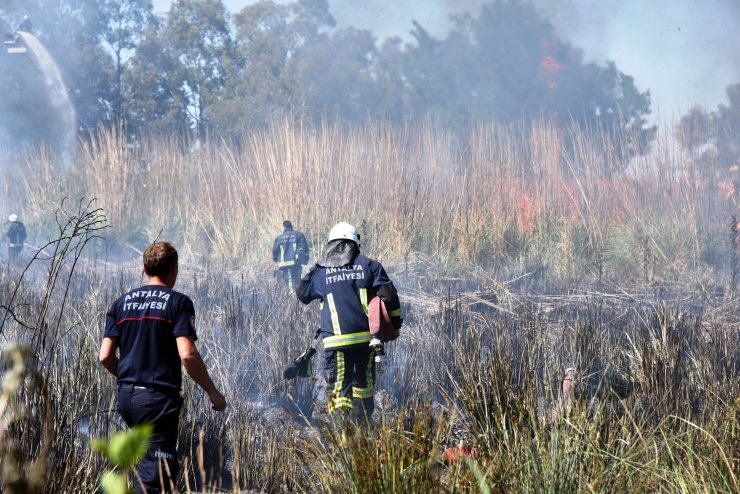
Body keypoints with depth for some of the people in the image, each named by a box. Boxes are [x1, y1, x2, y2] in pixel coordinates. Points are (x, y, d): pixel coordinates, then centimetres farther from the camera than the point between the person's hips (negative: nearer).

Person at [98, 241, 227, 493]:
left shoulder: (122, 303, 11)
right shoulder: (178, 302, -5)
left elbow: (105, 356, 7)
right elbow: (187, 354, -15)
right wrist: (213, 392, -5)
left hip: (126, 396, 6)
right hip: (159, 397, -6)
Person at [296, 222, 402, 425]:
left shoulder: (320, 271, 4)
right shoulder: (368, 265, 3)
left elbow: (302, 294, 21)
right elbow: (388, 295, -1)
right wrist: (395, 321, 12)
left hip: (335, 340, -1)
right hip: (365, 336, 1)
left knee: (338, 386, -1)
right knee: (364, 380, 17)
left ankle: (341, 426, -17)